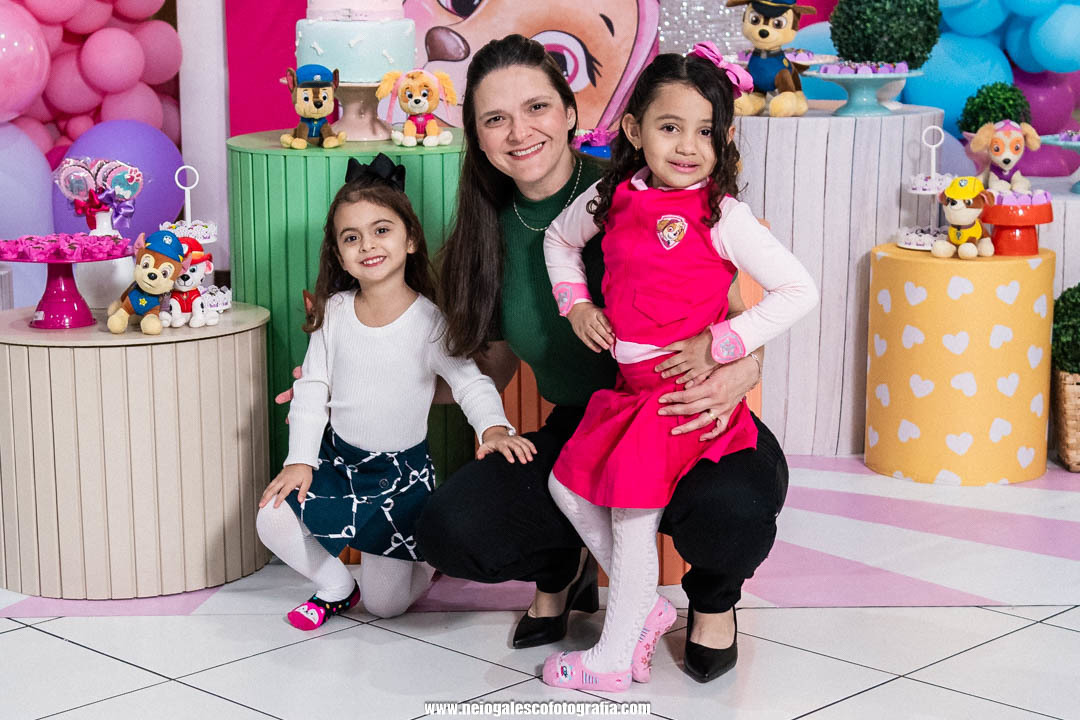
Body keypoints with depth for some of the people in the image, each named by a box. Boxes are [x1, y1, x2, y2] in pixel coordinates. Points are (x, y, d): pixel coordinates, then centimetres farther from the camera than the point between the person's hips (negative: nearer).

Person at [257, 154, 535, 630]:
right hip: (336, 457, 3)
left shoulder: (429, 320, -13)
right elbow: (311, 390, -2)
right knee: (273, 519, -19)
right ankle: (335, 586, 11)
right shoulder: (335, 313, -4)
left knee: (385, 603, -1)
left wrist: (494, 428, -35)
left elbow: (470, 381, -15)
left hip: (403, 469, -3)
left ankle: (427, 559, 35)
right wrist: (299, 460, -11)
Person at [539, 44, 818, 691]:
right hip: (628, 385, 7)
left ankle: (614, 659, 8)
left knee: (632, 517, -7)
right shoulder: (613, 196, 2)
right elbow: (559, 237, 23)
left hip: (685, 389, -7)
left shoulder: (722, 215, -14)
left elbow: (800, 291, -15)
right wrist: (576, 304, 9)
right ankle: (649, 607, 23)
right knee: (569, 486, 9)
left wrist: (717, 345, -17)